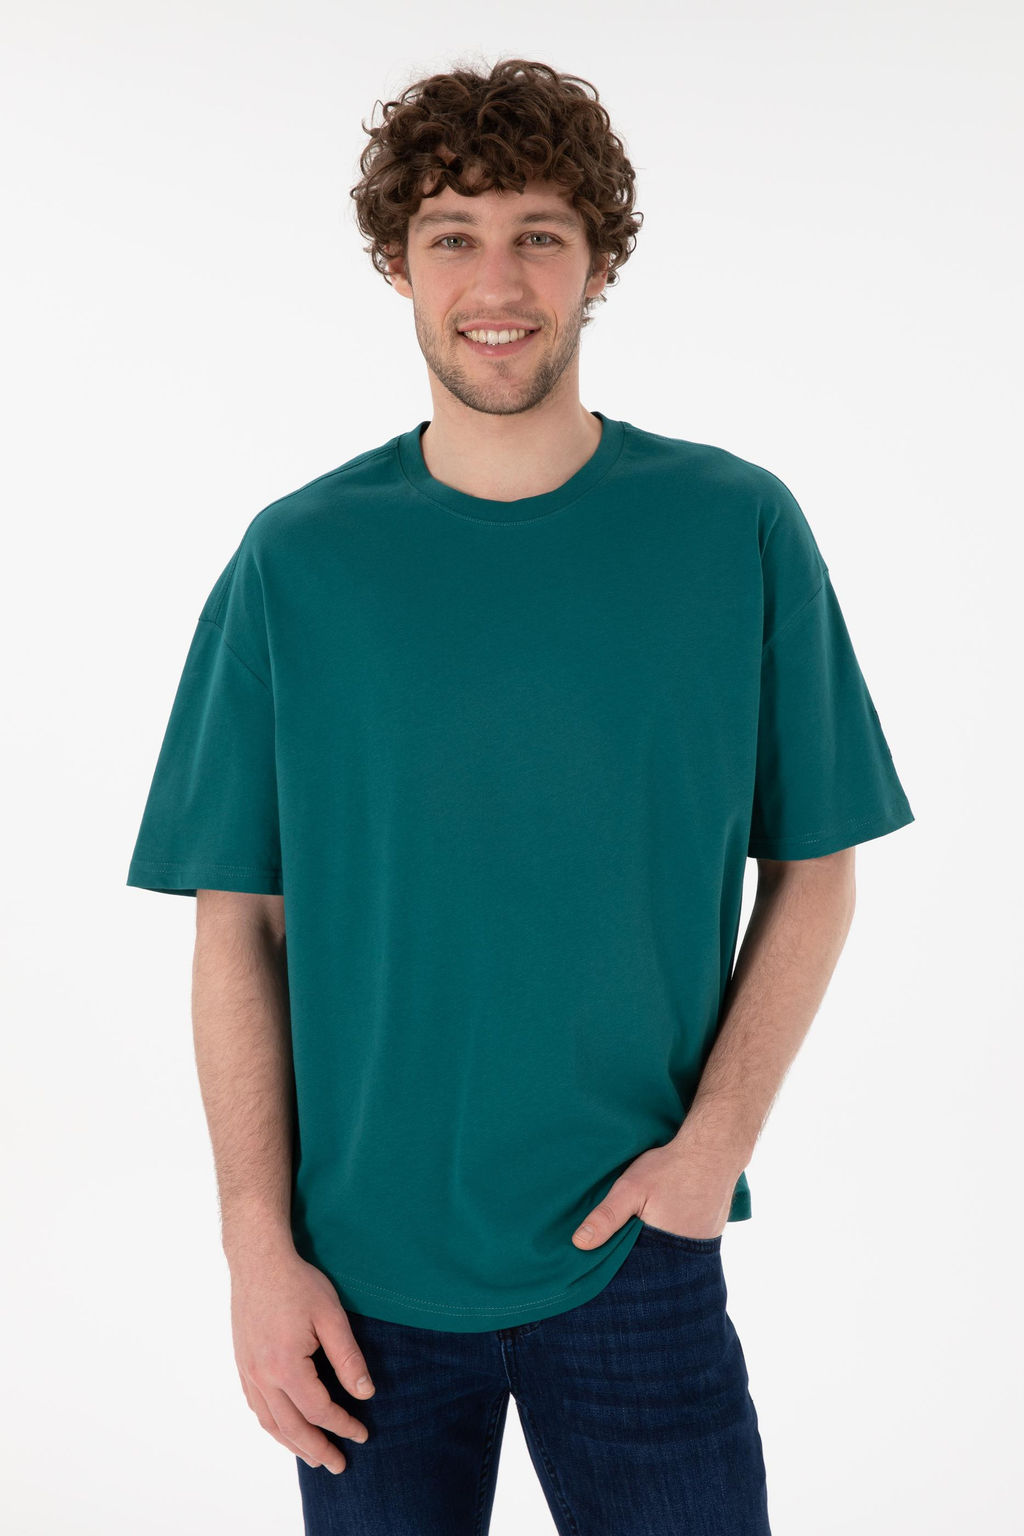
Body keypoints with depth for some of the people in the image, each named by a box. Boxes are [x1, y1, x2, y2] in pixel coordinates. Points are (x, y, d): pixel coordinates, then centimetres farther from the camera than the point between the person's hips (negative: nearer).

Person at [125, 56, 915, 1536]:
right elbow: (237, 925, -2)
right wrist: (258, 1246, -6)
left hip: (636, 1251, 0)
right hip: (362, 1264, 1)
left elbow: (813, 872, 1)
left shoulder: (738, 528, -3)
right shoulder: (296, 559, -4)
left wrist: (716, 1138, -9)